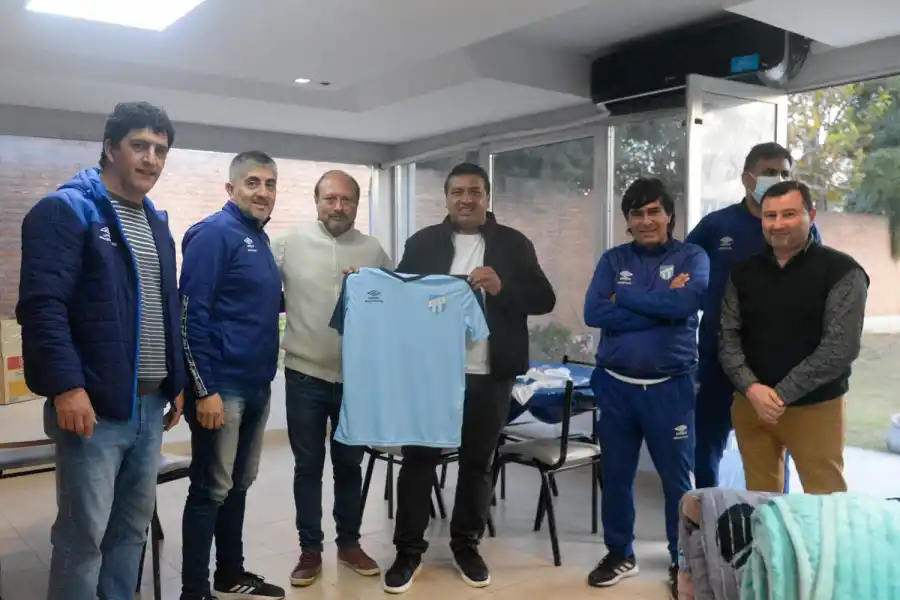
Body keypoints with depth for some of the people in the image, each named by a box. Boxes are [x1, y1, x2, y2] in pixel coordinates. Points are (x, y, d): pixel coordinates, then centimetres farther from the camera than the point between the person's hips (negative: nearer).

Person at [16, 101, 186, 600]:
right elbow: (42, 306, -17)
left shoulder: (156, 222, 16)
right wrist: (67, 386, -23)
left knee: (133, 525, 16)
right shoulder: (65, 210, -8)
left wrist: (177, 381, 16)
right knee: (83, 534, 2)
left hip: (149, 403, 8)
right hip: (94, 404, -7)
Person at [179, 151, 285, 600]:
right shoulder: (214, 233, -12)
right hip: (222, 385, -8)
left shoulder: (259, 238, 14)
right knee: (211, 490, 0)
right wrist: (204, 390, -21)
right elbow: (191, 315, -18)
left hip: (256, 384, 8)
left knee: (238, 486, 17)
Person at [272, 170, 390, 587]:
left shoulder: (373, 251, 3)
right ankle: (310, 549, 23)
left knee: (349, 464, 14)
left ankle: (349, 542, 29)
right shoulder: (289, 244, -2)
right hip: (305, 375, -1)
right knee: (308, 466, 9)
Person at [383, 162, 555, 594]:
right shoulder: (422, 243, 6)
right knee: (418, 459, 5)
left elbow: (545, 300, -1)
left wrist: (501, 287, -16)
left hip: (488, 375, 0)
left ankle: (466, 545, 28)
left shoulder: (513, 244, 4)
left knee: (477, 463, 12)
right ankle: (409, 549, 19)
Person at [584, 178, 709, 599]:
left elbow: (691, 299, -21)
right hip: (616, 385, 2)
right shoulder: (613, 260, 6)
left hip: (671, 387, -2)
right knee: (616, 475, 13)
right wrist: (662, 306, -14)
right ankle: (619, 554, 32)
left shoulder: (691, 256, 1)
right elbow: (593, 313, -10)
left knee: (677, 479, 8)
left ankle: (683, 562, 26)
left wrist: (626, 297, -12)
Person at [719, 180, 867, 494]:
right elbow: (728, 336, 2)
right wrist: (752, 389, -14)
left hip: (814, 407, -3)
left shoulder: (841, 271, -7)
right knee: (760, 500, 13)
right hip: (750, 404, 4)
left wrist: (781, 394, -17)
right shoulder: (743, 272, 6)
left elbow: (841, 347, -15)